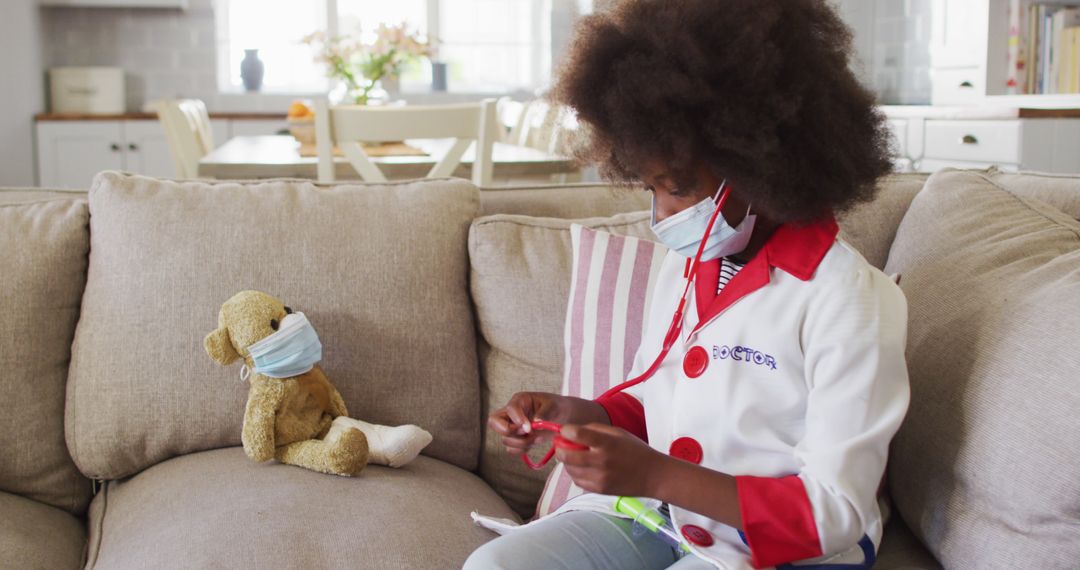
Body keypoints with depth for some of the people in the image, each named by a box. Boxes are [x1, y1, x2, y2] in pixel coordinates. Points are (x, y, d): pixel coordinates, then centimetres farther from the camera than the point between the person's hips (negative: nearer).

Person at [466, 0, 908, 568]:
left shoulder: (847, 297, -18)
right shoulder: (686, 263, 5)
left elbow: (835, 512, -18)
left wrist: (654, 474, -26)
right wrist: (574, 414, -5)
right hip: (656, 510, 7)